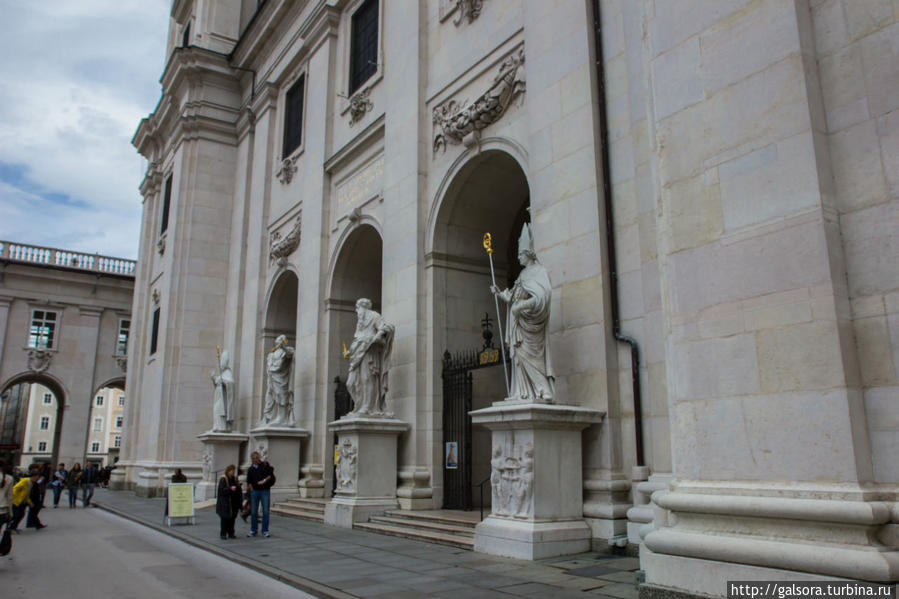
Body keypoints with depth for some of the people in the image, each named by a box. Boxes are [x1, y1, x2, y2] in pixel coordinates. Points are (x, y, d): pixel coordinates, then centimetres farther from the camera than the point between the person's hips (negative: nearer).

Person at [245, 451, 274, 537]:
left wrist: (265, 480, -18)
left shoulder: (266, 465, 1)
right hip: (254, 491, 3)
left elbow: (271, 475, -6)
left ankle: (265, 531, 7)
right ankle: (253, 530, 18)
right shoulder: (251, 469, 11)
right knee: (253, 512, 6)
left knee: (265, 512, -1)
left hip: (265, 491, -3)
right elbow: (249, 481, 16)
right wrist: (250, 487, 1)